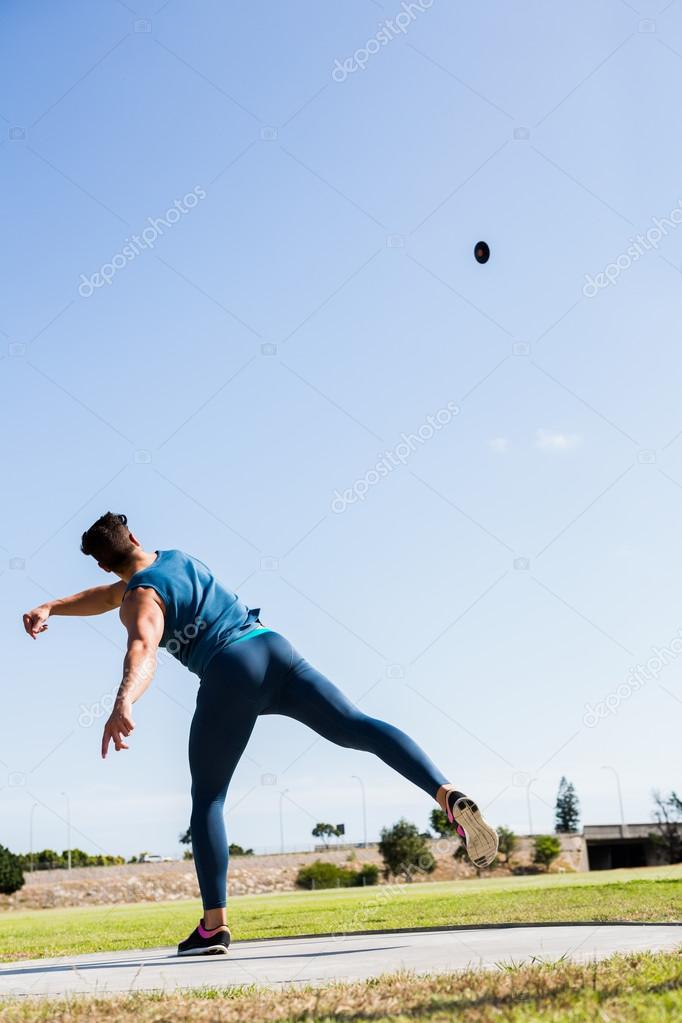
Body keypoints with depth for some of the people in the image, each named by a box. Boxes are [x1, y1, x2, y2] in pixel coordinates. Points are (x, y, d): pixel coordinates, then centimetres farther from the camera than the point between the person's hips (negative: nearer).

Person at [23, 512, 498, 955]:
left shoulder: (141, 600, 2)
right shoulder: (178, 559, 24)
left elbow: (142, 652, -22)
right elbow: (112, 594, 38)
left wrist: (123, 705, -37)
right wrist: (50, 608, 33)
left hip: (230, 673, -6)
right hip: (276, 648, 6)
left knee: (207, 799, 6)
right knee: (356, 727, -6)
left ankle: (215, 925, 1)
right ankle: (449, 796, -27)